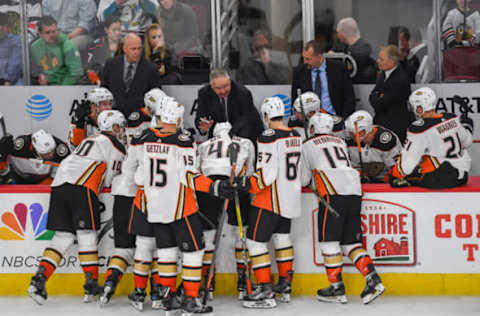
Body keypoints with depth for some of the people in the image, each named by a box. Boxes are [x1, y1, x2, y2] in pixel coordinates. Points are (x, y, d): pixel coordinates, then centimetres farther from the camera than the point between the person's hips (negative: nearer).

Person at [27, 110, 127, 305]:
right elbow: (109, 178, 8)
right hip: (82, 187, -7)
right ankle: (92, 285, 1)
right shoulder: (115, 145, 9)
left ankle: (38, 280, -6)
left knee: (63, 237, 7)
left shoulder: (89, 140, 34)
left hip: (59, 184, 7)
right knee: (87, 236, -1)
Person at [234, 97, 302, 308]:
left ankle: (266, 291, -7)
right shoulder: (296, 136, 7)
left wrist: (247, 185, -19)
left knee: (256, 241, -3)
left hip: (271, 200, -8)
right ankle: (285, 287, 30)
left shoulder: (268, 138, -18)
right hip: (291, 198, 9)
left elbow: (267, 173, -24)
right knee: (282, 237, 22)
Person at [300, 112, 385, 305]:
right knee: (351, 241, 10)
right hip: (355, 190, 6)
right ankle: (373, 280, -5)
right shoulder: (340, 142, 28)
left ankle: (337, 289, 1)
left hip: (333, 193, -6)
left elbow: (304, 180, 16)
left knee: (329, 240, 1)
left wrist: (312, 184, 38)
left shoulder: (308, 146, 13)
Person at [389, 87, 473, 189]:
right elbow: (467, 142, 17)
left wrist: (393, 174, 2)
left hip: (438, 180, -6)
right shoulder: (453, 119, -1)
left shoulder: (419, 129, -18)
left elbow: (407, 166, -17)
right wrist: (467, 126, 36)